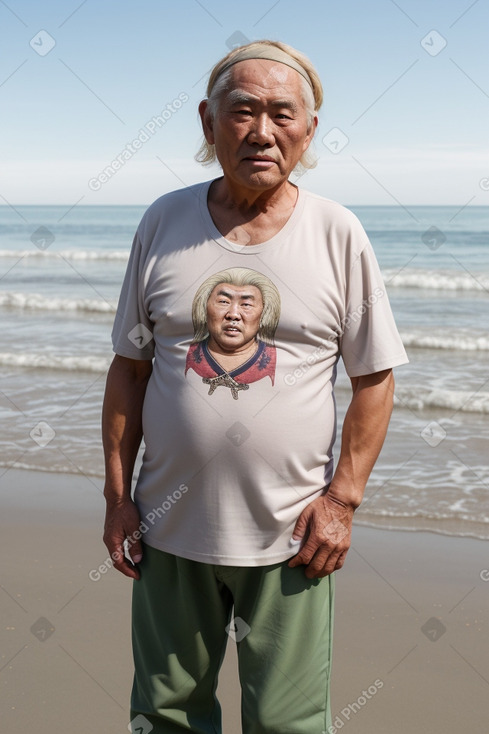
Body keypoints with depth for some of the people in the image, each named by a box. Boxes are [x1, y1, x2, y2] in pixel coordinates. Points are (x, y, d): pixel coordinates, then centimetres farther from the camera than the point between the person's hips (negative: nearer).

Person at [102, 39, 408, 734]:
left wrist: (342, 498, -7)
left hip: (288, 534, -2)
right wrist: (118, 494, 2)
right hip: (170, 527, 2)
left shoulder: (338, 234, -5)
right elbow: (130, 367, 5)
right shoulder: (164, 221, 0)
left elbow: (375, 377, -1)